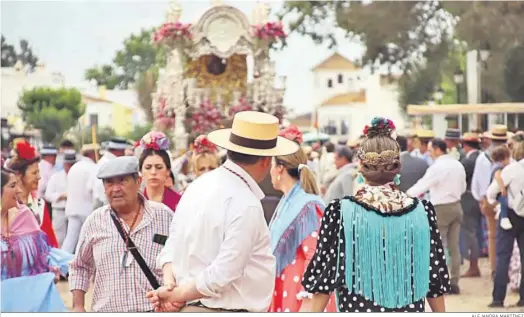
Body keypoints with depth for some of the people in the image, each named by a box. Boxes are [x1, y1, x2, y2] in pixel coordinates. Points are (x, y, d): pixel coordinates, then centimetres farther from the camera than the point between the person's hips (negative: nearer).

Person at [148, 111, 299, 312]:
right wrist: (175, 294, -7)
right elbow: (222, 275, -19)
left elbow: (171, 245, 12)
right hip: (228, 310, -9)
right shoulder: (246, 205, -19)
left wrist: (169, 285, -3)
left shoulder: (199, 185, 9)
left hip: (190, 308, 9)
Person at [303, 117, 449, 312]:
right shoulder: (421, 212, -2)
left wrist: (313, 311, 5)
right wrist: (441, 312, 17)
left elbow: (325, 274, -4)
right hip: (409, 309, 2)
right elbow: (434, 277, 5)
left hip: (357, 309, -2)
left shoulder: (341, 212, -8)